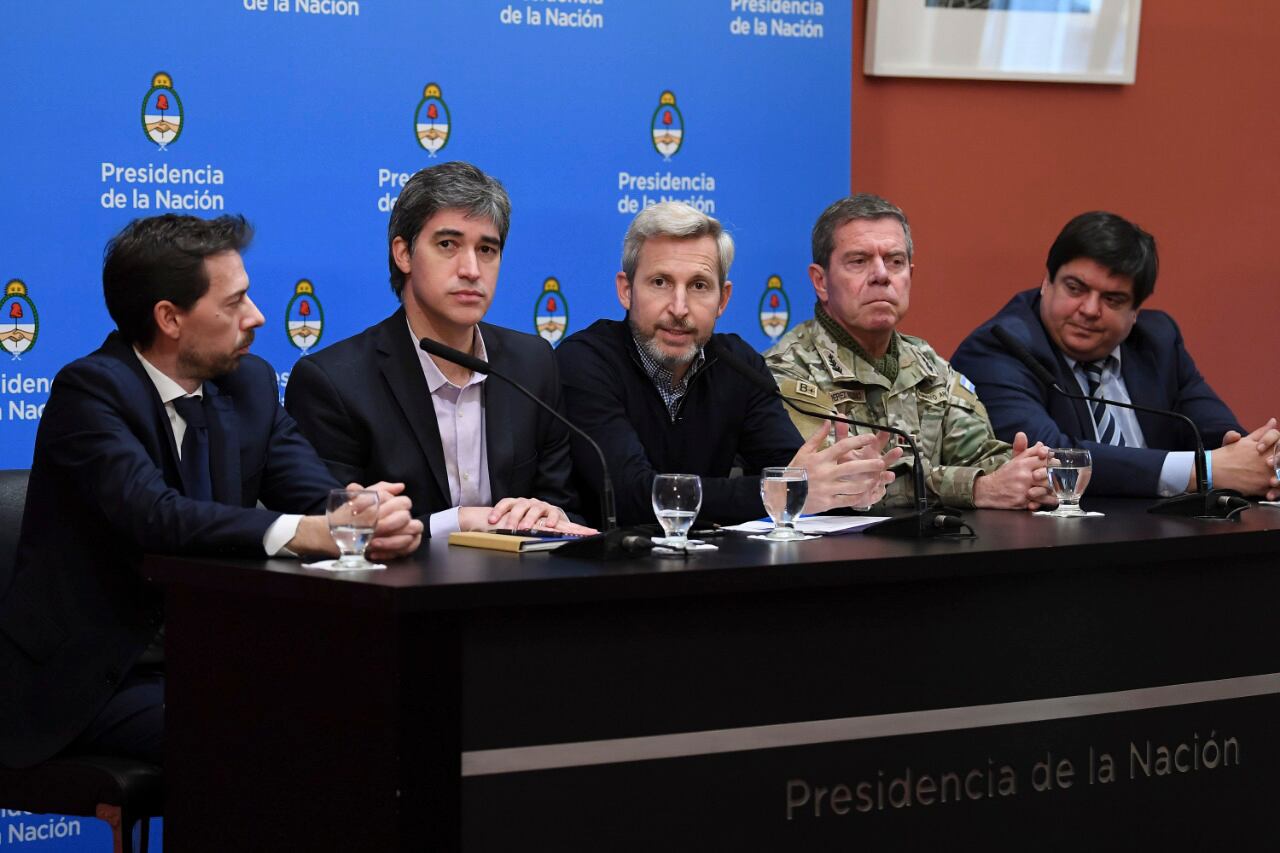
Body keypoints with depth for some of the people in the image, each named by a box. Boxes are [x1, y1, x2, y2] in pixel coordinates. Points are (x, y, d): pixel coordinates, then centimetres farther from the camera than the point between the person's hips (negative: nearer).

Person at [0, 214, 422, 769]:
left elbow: (321, 499, -2)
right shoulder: (90, 389, -14)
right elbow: (153, 516, -30)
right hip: (88, 682, -7)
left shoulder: (250, 383, 7)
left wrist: (377, 518, -27)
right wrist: (302, 532, -40)